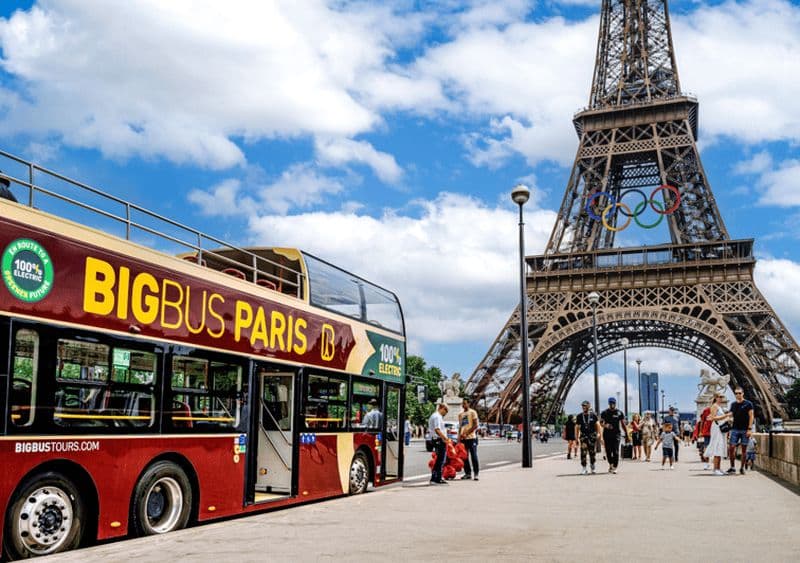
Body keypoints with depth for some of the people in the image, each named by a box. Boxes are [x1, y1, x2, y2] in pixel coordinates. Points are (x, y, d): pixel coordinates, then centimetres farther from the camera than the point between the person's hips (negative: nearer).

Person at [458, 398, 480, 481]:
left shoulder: (472, 412, -1)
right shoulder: (460, 414, 17)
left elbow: (476, 425, -8)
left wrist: (466, 433, -14)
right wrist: (459, 436, 7)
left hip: (471, 437, -6)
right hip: (463, 438, 6)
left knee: (474, 457, -4)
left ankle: (476, 474, -1)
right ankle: (468, 473, 15)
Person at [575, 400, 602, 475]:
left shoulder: (593, 415, 4)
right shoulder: (579, 416, 5)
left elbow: (597, 424, 4)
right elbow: (577, 427, 8)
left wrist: (598, 433, -8)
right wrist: (576, 437, 4)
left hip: (592, 435, 0)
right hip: (583, 435, 0)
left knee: (592, 451, 4)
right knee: (583, 452, -10)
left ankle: (592, 465, 30)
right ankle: (584, 468, -6)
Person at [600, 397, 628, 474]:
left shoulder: (619, 413, 6)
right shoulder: (604, 412, 7)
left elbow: (623, 424, 9)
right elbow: (601, 422, 3)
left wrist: (626, 435, 6)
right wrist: (605, 425, -19)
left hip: (616, 434, -1)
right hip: (607, 434, 1)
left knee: (615, 452, -9)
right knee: (608, 451, 6)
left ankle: (614, 467, -6)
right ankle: (610, 464, 28)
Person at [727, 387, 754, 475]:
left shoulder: (748, 404, -1)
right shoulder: (733, 404, 12)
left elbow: (751, 416, -5)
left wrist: (749, 429, -11)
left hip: (744, 430, -3)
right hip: (735, 429, 3)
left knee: (744, 449, 2)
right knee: (731, 448, -4)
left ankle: (742, 468, 11)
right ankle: (732, 467, 6)